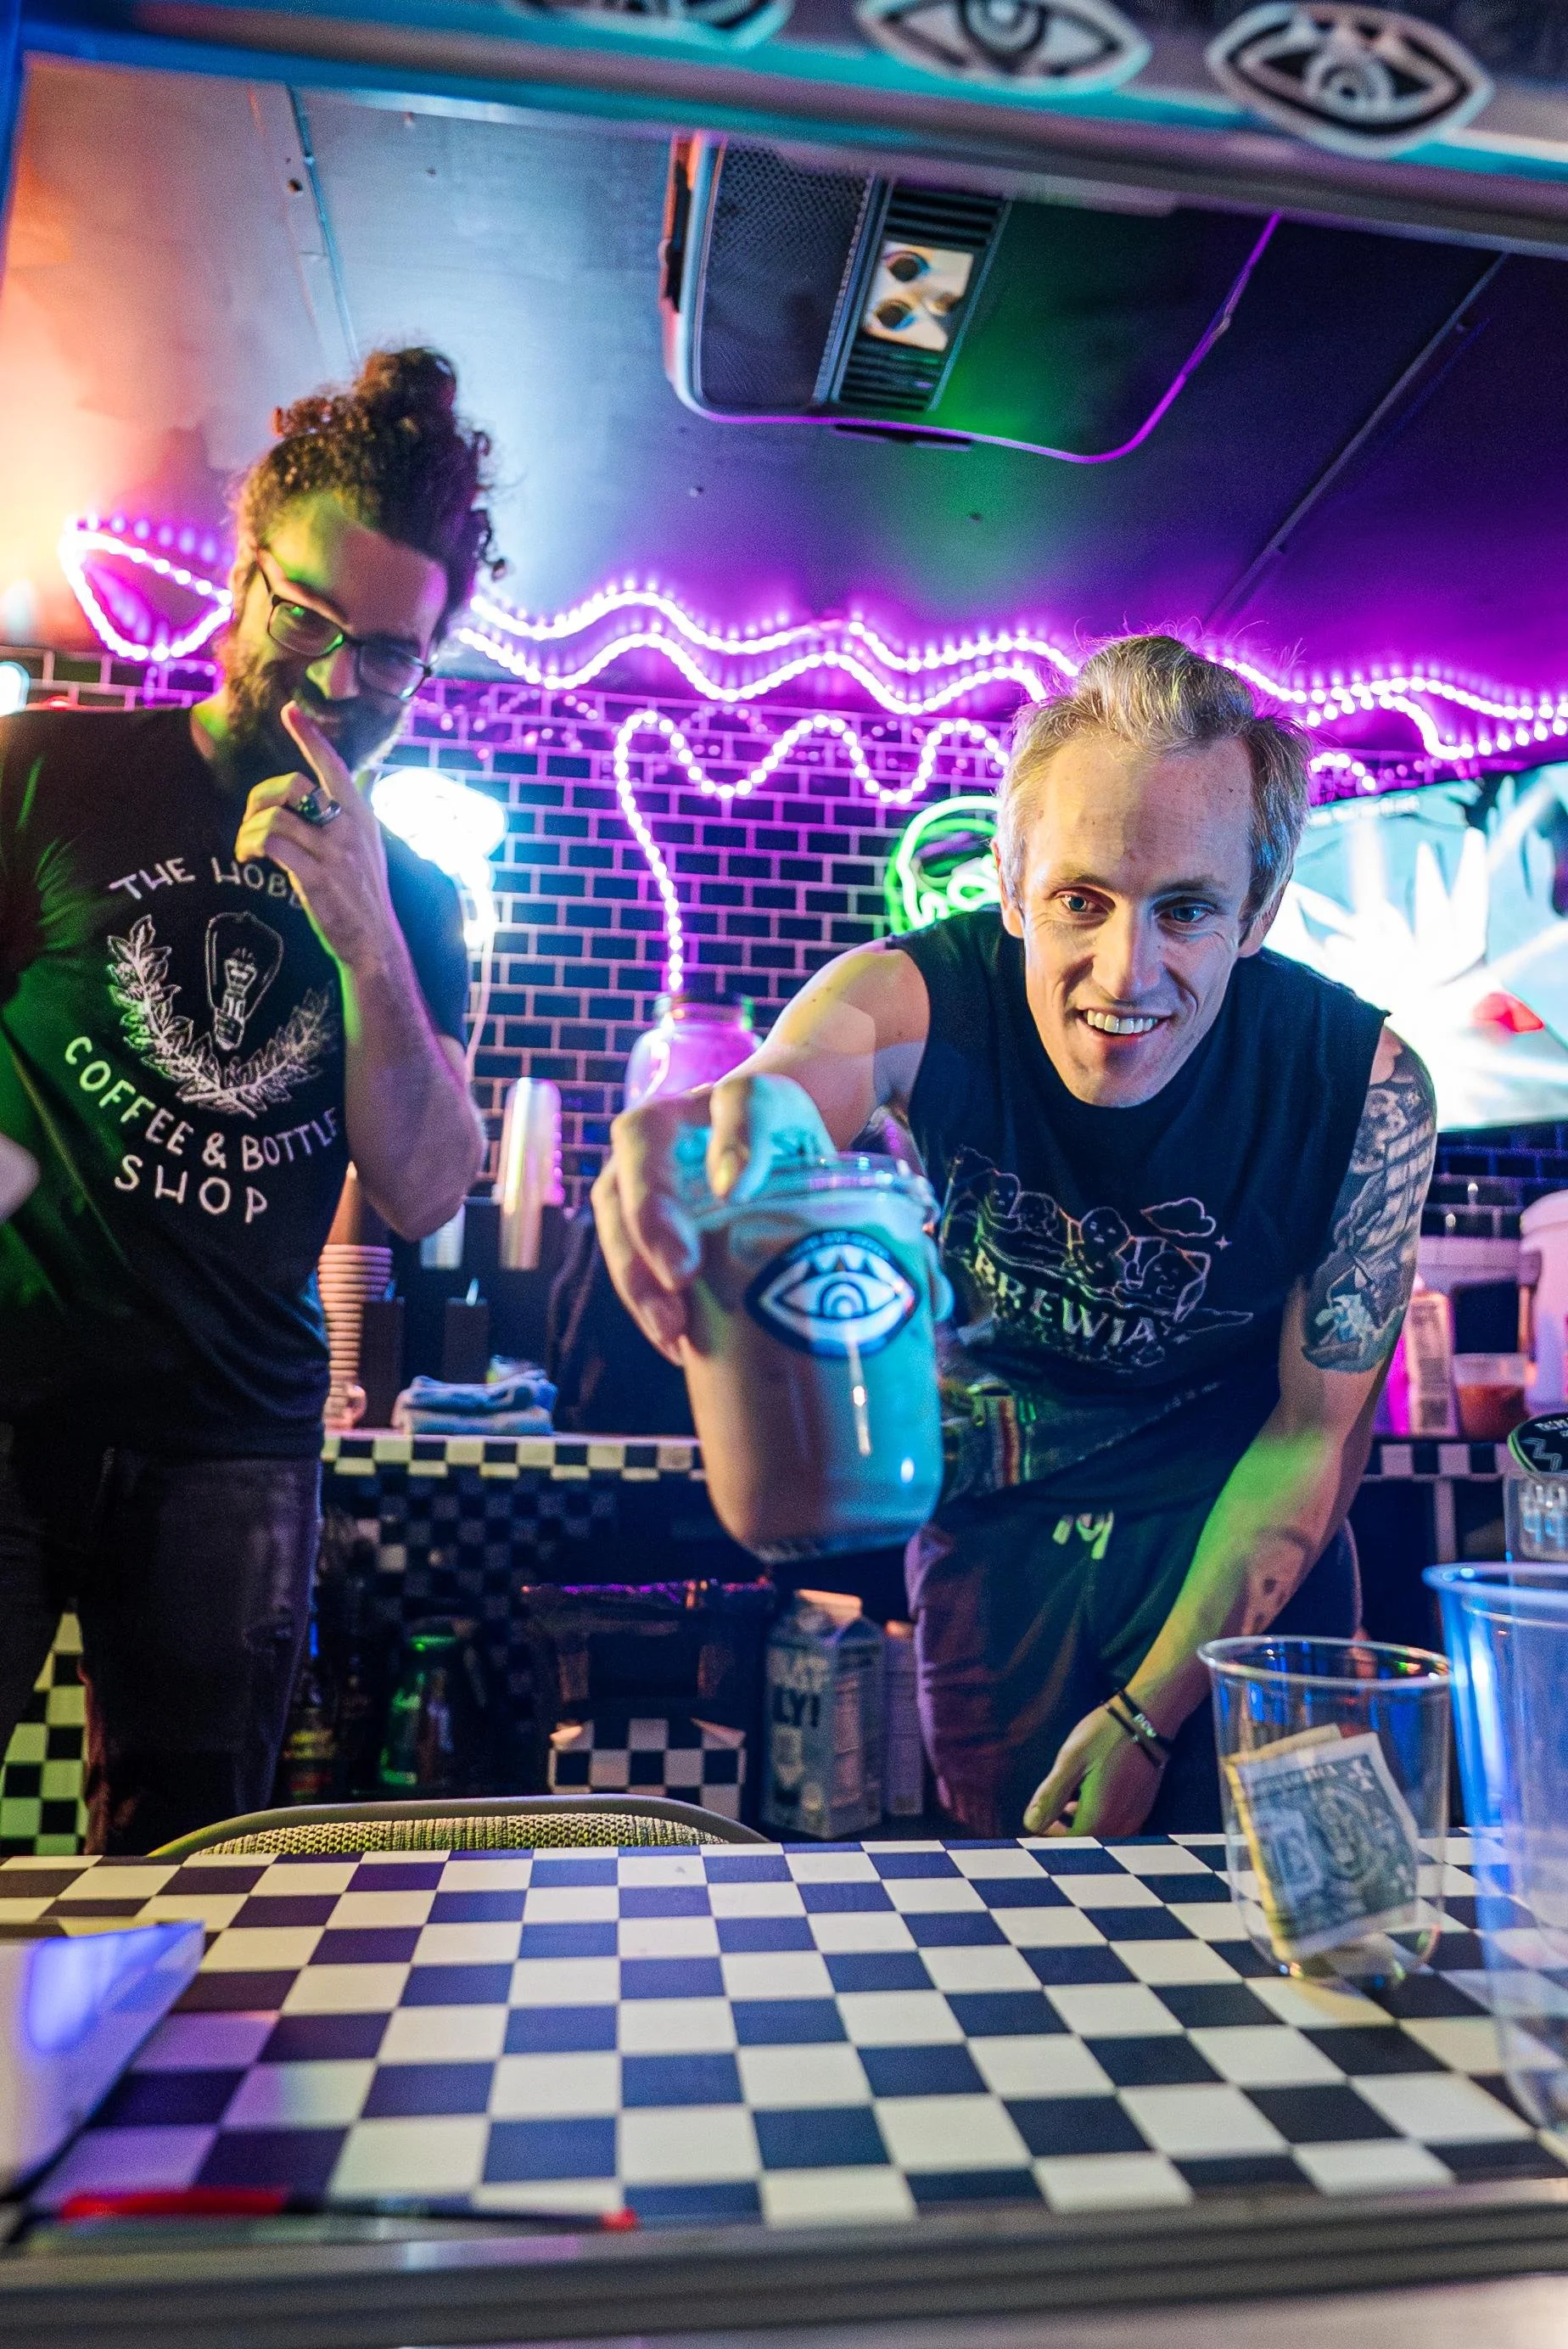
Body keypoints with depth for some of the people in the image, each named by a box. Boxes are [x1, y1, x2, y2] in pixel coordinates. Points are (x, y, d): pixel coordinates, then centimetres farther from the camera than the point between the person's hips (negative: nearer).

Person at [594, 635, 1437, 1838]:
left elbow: (1322, 1423, -11)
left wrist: (1148, 1716, -12)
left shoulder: (1363, 1086, -21)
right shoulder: (916, 1001, -23)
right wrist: (741, 1124, -71)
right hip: (1000, 1526, 0)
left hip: (1241, 1535, 0)